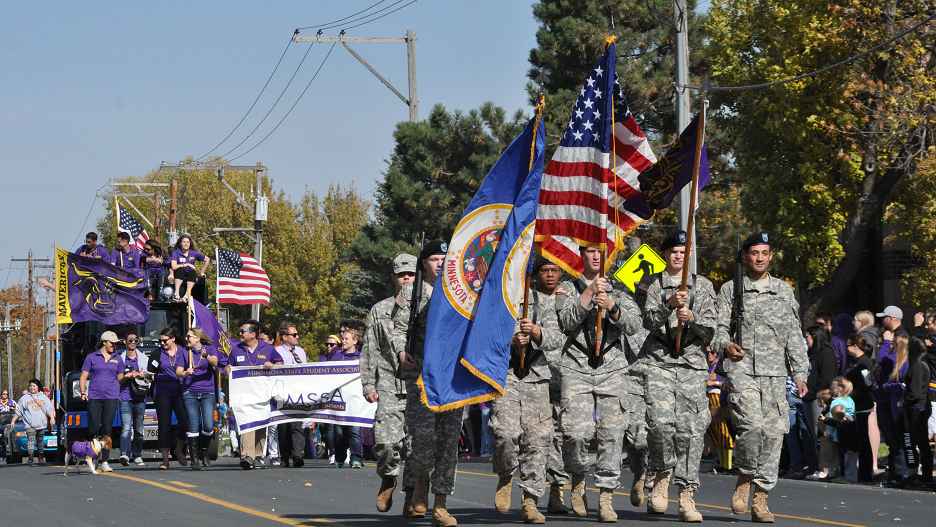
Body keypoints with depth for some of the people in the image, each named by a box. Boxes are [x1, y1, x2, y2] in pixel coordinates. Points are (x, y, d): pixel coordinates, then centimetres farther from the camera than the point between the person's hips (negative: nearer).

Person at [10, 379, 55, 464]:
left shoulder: (44, 398, 15)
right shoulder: (25, 398, 11)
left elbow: (50, 409, 11)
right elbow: (18, 411, 12)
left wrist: (52, 418, -5)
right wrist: (13, 421, 7)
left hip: (42, 424, 2)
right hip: (30, 425, -2)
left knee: (41, 441, 9)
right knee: (31, 440, -16)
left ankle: (40, 456, 25)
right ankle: (31, 457, -22)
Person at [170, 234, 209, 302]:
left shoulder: (194, 253, 5)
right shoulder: (176, 252, -2)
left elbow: (207, 260, 16)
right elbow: (174, 267, -15)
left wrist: (202, 272, 13)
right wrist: (187, 264, -10)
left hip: (190, 276, 2)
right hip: (179, 276, -2)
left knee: (192, 271, -31)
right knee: (181, 269, -34)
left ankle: (187, 294, -46)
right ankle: (176, 293, -45)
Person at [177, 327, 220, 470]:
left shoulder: (210, 349, 4)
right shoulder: (185, 353, 9)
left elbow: (215, 362, -15)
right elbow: (178, 372, 4)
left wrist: (206, 356, -37)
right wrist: (186, 373, -19)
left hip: (208, 392, -1)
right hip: (190, 393, 1)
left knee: (208, 426, -9)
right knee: (193, 426, -8)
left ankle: (204, 453, 15)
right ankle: (194, 458, -2)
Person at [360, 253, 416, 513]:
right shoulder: (379, 311, 13)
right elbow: (369, 352, 12)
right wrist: (368, 386, 5)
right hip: (389, 387, 0)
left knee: (416, 442, -3)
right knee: (385, 440, -15)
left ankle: (412, 493, 8)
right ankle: (388, 478, 11)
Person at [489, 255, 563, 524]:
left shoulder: (543, 302, 13)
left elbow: (556, 340, 2)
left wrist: (536, 332, -18)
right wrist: (510, 341, -15)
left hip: (536, 377, 2)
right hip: (503, 373, -2)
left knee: (537, 438, -4)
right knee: (506, 431, -20)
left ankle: (530, 502, 3)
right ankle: (505, 478, 10)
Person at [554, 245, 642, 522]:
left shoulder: (619, 291, 16)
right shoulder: (568, 288, 12)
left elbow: (633, 324, 2)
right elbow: (567, 322, -4)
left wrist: (612, 307, -15)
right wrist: (589, 293, -13)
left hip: (612, 367, 1)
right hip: (577, 367, -1)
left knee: (612, 433, -8)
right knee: (577, 432, -15)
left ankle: (606, 498, -4)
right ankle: (578, 481, 13)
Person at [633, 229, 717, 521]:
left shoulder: (703, 286, 15)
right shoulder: (650, 284, 11)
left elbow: (710, 329, 8)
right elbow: (649, 320, -3)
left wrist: (692, 317, -12)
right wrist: (669, 304, -20)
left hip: (692, 365, 1)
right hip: (657, 362, -1)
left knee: (690, 429, -5)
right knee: (660, 421, -19)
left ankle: (687, 496, -2)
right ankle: (662, 476, 4)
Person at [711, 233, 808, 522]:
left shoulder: (784, 290, 16)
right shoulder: (730, 289, 10)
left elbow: (794, 334, 15)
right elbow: (718, 327, 5)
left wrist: (800, 373, 8)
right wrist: (726, 345, -18)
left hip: (775, 371, 3)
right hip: (741, 368, -3)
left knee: (774, 431, -4)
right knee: (752, 424, -22)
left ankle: (760, 499, 2)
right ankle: (744, 478, 2)